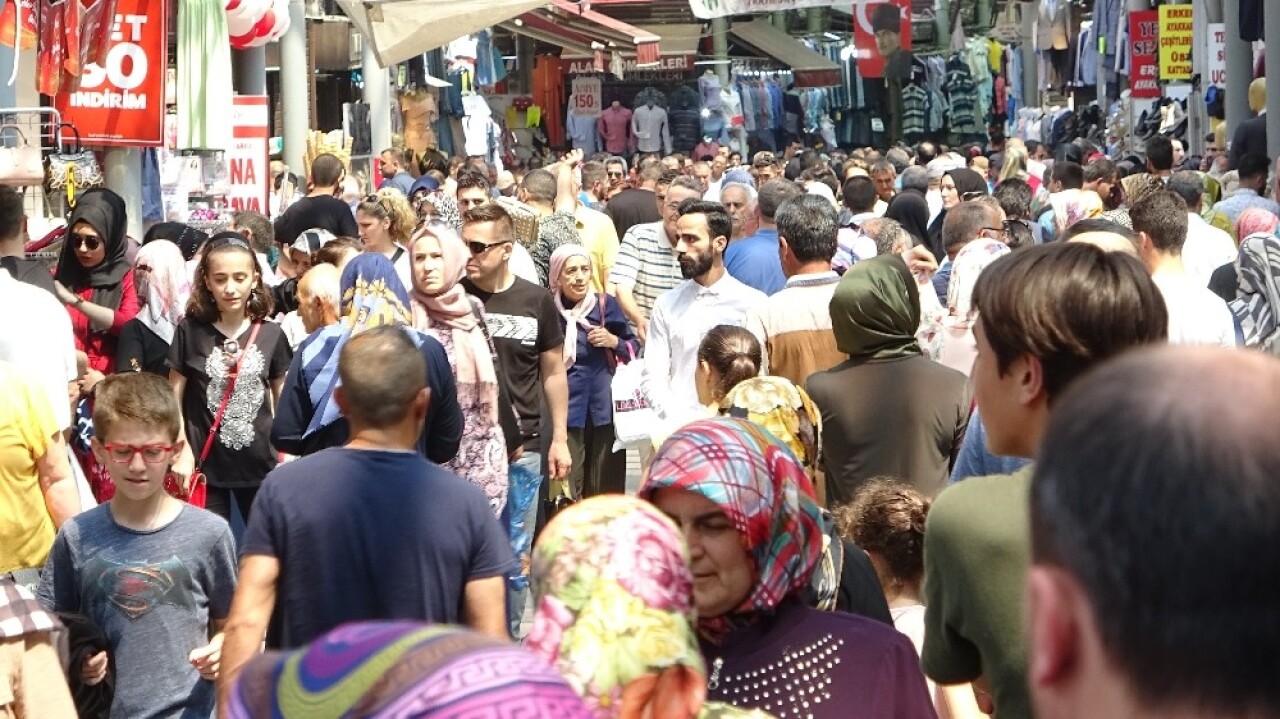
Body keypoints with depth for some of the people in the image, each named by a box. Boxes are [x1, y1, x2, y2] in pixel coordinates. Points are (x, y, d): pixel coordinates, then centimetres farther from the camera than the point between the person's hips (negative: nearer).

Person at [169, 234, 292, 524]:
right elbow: (174, 398, 1)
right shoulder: (190, 331, -4)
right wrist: (182, 453, -7)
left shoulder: (271, 334, 0)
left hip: (260, 464, 1)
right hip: (206, 465, -1)